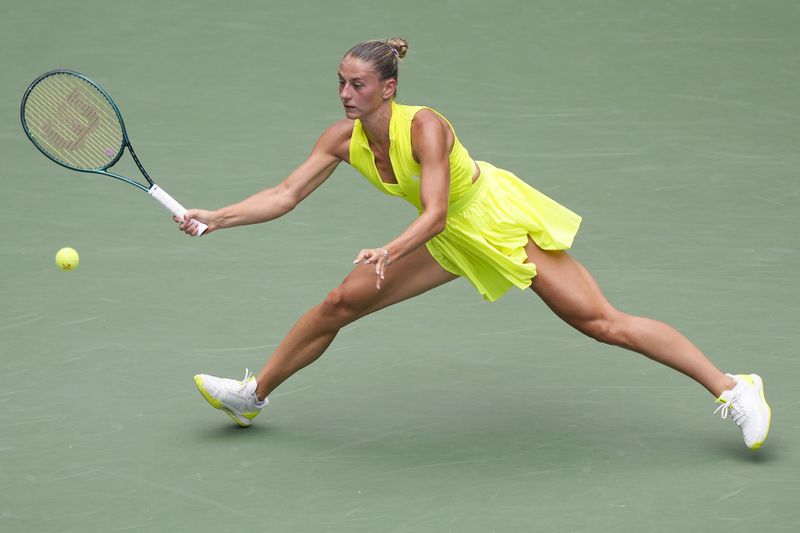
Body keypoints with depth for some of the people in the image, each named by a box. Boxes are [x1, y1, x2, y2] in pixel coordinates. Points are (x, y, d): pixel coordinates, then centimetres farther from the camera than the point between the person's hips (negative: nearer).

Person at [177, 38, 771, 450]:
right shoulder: (344, 139, -12)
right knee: (342, 302, 3)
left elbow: (435, 212, -35)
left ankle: (734, 389, -8)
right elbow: (286, 194, -7)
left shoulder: (424, 126, -31)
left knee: (603, 322, -12)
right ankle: (255, 394, 20)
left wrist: (390, 252, -51)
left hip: (503, 221, -7)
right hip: (448, 239, 7)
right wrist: (216, 218, -16)